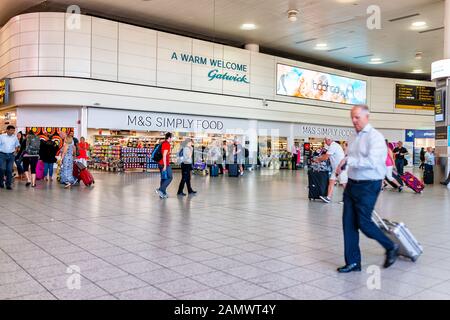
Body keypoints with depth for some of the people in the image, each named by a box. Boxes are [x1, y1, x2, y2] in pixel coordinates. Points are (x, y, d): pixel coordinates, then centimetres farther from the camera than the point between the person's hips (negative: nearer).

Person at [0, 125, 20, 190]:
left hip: (11, 155, 2)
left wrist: (18, 147, 3)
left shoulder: (15, 137, 10)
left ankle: (9, 185, 6)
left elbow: (17, 145, 22)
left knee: (9, 170, 0)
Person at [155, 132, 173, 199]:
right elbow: (164, 155, -20)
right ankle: (160, 190, -12)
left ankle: (163, 193, 12)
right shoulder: (167, 144, -13)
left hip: (160, 163, 9)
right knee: (169, 177, -3)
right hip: (165, 164, -9)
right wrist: (165, 165, -21)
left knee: (163, 178, 11)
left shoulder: (163, 143, 15)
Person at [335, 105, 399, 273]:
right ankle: (353, 262, 14)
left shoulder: (375, 136, -12)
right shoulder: (353, 138, 13)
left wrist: (348, 160, -26)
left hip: (368, 186, -8)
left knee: (363, 222, -6)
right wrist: (342, 164, 5)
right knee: (348, 223, 4)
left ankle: (391, 248, 21)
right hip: (352, 184, 8)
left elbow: (372, 161, -26)